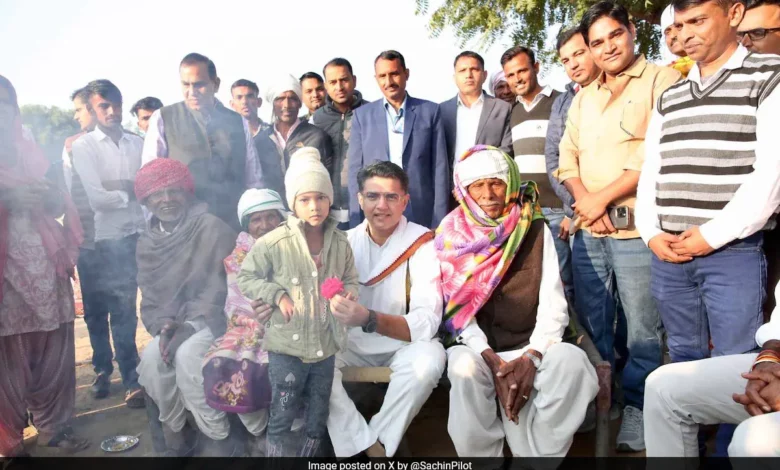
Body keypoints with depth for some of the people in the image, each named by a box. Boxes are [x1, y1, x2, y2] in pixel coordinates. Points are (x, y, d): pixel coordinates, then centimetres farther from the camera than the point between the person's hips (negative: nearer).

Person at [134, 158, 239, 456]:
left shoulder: (211, 228, -9)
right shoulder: (146, 243, 9)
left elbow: (219, 286, -14)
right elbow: (149, 297, 8)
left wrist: (190, 325, -22)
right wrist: (163, 325, -13)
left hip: (213, 317, -5)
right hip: (172, 322, 5)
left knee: (187, 355, -31)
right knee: (151, 359, -23)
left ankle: (221, 440, -14)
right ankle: (176, 438, -1)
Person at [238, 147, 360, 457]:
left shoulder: (339, 242, -1)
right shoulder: (275, 243, -14)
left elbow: (351, 279, 11)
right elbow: (245, 277, -5)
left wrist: (348, 294, -10)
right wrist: (278, 296, -16)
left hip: (326, 345, 4)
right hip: (287, 345, -4)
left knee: (318, 414, 20)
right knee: (282, 413, 10)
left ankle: (310, 451, 44)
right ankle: (275, 452, 35)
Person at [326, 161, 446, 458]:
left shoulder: (422, 243, -13)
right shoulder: (347, 242, -1)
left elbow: (427, 322, -22)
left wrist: (370, 320, -39)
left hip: (405, 344, -2)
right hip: (353, 343, 3)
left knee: (428, 359, -34)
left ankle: (377, 442, -13)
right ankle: (368, 446, -16)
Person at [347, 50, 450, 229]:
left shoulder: (430, 111, 5)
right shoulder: (362, 115, 7)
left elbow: (440, 167, 3)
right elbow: (355, 171, 5)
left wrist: (440, 220, -3)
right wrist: (357, 224, -1)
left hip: (421, 216, 0)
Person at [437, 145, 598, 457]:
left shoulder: (536, 231, 4)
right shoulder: (452, 235, 1)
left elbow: (553, 304, -3)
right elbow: (458, 309, -5)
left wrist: (531, 357, -18)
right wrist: (494, 362, -17)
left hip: (530, 346, 2)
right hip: (476, 347, -1)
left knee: (571, 360, -28)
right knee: (465, 368, -33)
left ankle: (540, 456, -10)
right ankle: (482, 457, -9)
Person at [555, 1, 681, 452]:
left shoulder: (663, 81, -2)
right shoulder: (582, 99, 18)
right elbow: (568, 160, 13)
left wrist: (603, 198, -11)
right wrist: (585, 202, -5)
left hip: (636, 229, -5)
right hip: (587, 230, 6)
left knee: (641, 329, 2)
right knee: (591, 322, 13)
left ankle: (636, 411, 18)